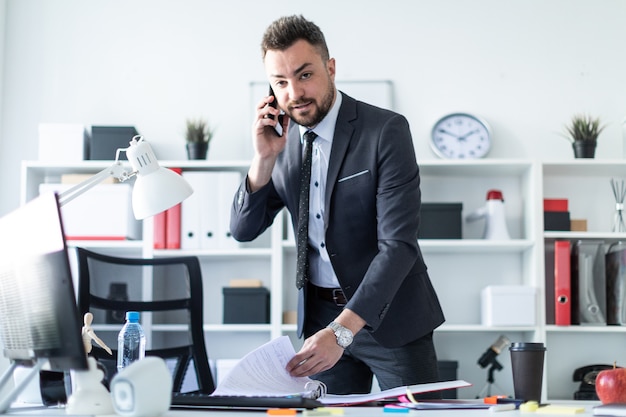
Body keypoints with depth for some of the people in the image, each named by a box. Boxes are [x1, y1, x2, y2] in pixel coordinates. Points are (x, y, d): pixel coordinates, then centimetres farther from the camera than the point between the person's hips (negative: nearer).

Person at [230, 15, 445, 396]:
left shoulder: (386, 130, -16)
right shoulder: (283, 138, 1)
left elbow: (398, 244, -23)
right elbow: (243, 231, 2)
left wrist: (342, 331, -31)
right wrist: (265, 158, -13)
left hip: (390, 316, -4)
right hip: (321, 318, 4)